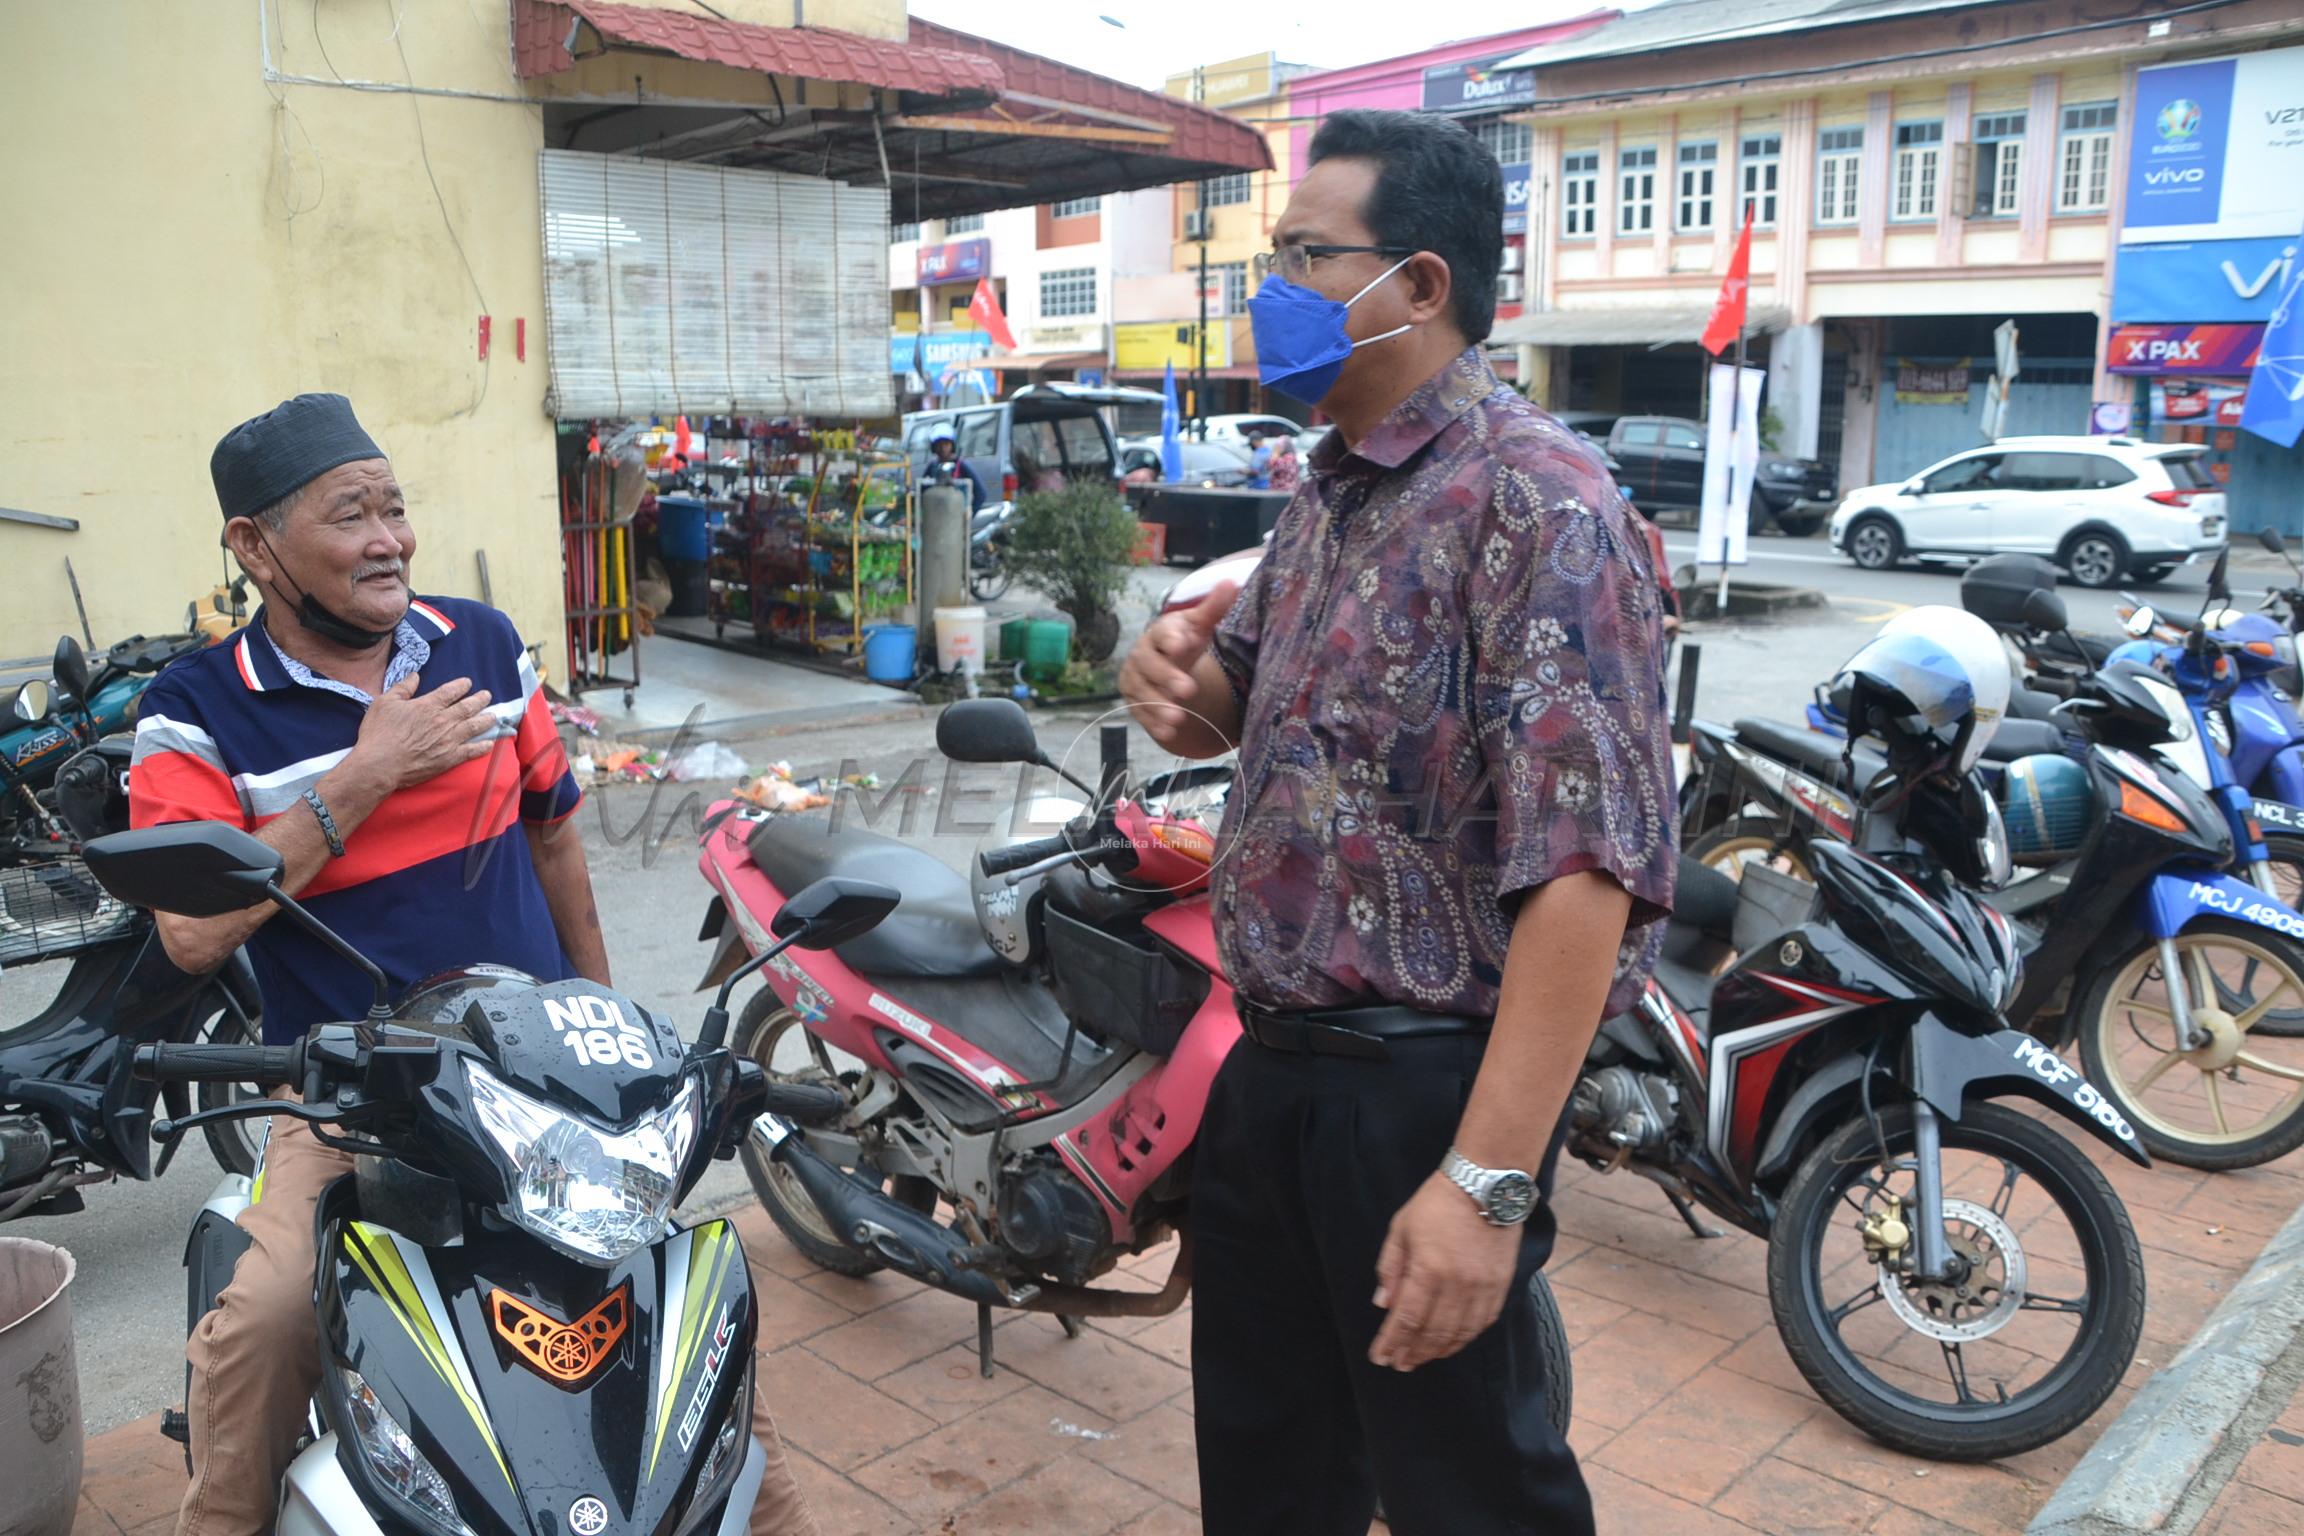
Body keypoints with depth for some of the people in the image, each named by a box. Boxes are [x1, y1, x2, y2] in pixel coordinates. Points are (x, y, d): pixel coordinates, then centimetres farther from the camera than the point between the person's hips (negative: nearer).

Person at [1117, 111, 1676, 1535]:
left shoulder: (1534, 498, -19)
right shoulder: (1329, 493, 10)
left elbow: (1585, 864, -26)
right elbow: (1237, 704, 22)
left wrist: (1487, 1180, -28)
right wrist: (1179, 680, -3)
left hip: (1426, 1080, -8)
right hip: (1272, 1055, 8)